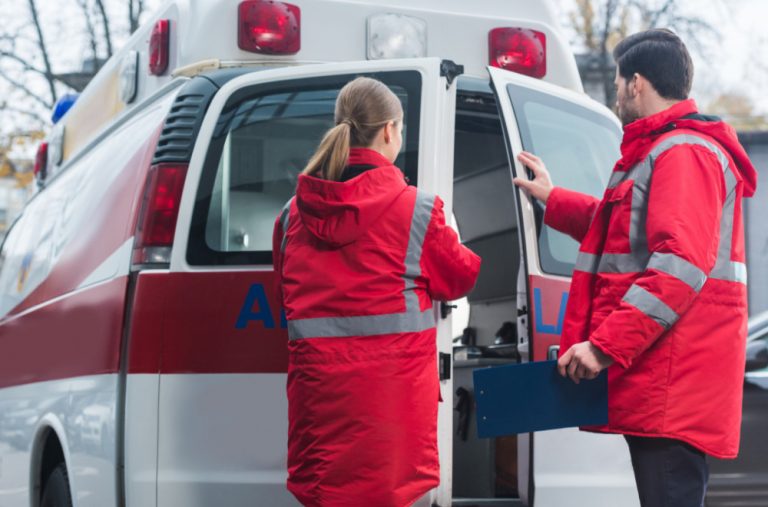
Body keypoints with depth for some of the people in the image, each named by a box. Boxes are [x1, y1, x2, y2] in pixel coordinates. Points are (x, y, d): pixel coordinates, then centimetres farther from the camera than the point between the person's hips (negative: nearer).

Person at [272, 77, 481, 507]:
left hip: (319, 386, 4)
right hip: (391, 387, -4)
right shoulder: (416, 209, -7)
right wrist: (450, 242, 28)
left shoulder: (295, 213, 5)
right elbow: (459, 278, 8)